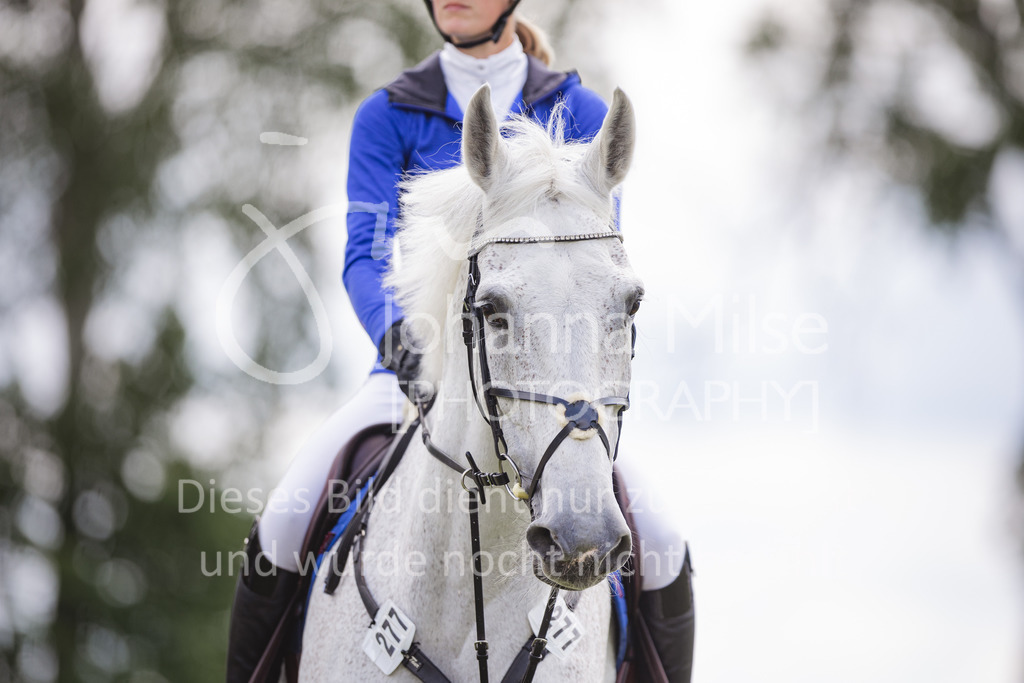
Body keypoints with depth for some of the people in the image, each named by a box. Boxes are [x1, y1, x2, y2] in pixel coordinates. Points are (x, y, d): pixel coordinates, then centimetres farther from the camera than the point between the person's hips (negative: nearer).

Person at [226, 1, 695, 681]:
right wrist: (396, 332, -27)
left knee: (660, 550, -18)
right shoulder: (388, 117, 4)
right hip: (416, 369, 0)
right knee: (282, 527, -22)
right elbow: (366, 255, -6)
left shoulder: (581, 115, 5)